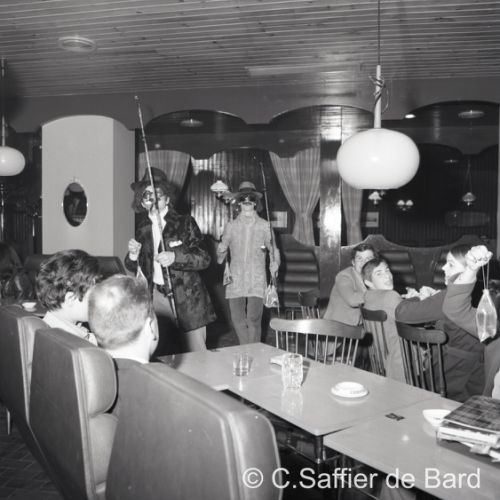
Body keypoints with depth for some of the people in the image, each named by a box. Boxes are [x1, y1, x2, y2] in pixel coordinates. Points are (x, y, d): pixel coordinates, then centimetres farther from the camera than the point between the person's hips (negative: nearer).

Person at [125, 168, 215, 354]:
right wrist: (133, 255, -7)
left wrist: (175, 257, -24)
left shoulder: (185, 223, -3)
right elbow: (133, 268, 15)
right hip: (156, 296, 4)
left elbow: (204, 259, -10)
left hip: (187, 299, -3)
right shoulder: (143, 227, 9)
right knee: (160, 356, 8)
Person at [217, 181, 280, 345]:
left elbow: (273, 250, 10)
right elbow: (222, 250, 14)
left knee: (253, 320, -8)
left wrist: (274, 263, -6)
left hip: (257, 280, -2)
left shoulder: (264, 225, 6)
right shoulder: (231, 226, 9)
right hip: (235, 280, 2)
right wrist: (221, 253, -6)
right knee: (237, 319, 2)